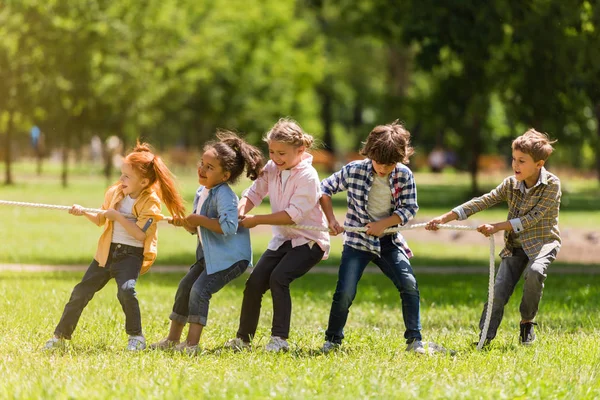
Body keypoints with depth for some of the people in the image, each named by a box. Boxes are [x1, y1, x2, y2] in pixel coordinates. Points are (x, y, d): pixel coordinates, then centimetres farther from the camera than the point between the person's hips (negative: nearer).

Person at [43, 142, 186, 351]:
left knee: (126, 289, -29)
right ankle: (61, 335, 15)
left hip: (131, 254, -6)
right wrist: (84, 213, 1)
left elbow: (141, 234, -22)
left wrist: (118, 216, -21)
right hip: (107, 251, 6)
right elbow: (101, 220, 18)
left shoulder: (151, 202, -13)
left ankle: (136, 337, -10)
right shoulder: (114, 192, 5)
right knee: (81, 291, 4)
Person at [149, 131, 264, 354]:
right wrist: (185, 224, -4)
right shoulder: (201, 192, 8)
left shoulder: (224, 195, -23)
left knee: (200, 289, -19)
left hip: (230, 256, -10)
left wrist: (200, 220, -25)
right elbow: (197, 229, 18)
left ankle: (192, 344, -18)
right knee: (185, 287, 11)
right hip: (209, 255, 10)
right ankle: (172, 339, 23)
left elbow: (228, 227, -35)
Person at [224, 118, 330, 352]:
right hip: (282, 239, 7)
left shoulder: (307, 176, -20)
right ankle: (243, 338, 10)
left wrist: (257, 220, -24)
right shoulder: (272, 169, 1)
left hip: (309, 241, -7)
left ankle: (280, 338, -21)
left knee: (279, 277, -26)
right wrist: (242, 210, -21)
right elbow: (254, 193, 2)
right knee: (255, 282, -2)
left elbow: (293, 215, -25)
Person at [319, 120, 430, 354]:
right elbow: (325, 189, 0)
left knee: (409, 284, -11)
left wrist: (384, 224, -18)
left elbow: (410, 208, -6)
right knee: (345, 293, -12)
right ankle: (332, 341, 8)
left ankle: (414, 340, 0)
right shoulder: (354, 171, -12)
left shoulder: (404, 175, -8)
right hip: (358, 241, -2)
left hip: (389, 240, 2)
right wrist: (331, 220, -10)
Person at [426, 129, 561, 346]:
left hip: (542, 242, -4)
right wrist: (444, 218, -12)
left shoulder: (551, 184, -16)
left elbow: (532, 218, -21)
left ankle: (527, 324, -13)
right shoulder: (511, 184, -2)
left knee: (534, 272, -33)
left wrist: (497, 227, -23)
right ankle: (485, 338, -8)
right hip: (515, 245, 4)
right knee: (499, 289, -12)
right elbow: (480, 203, -4)